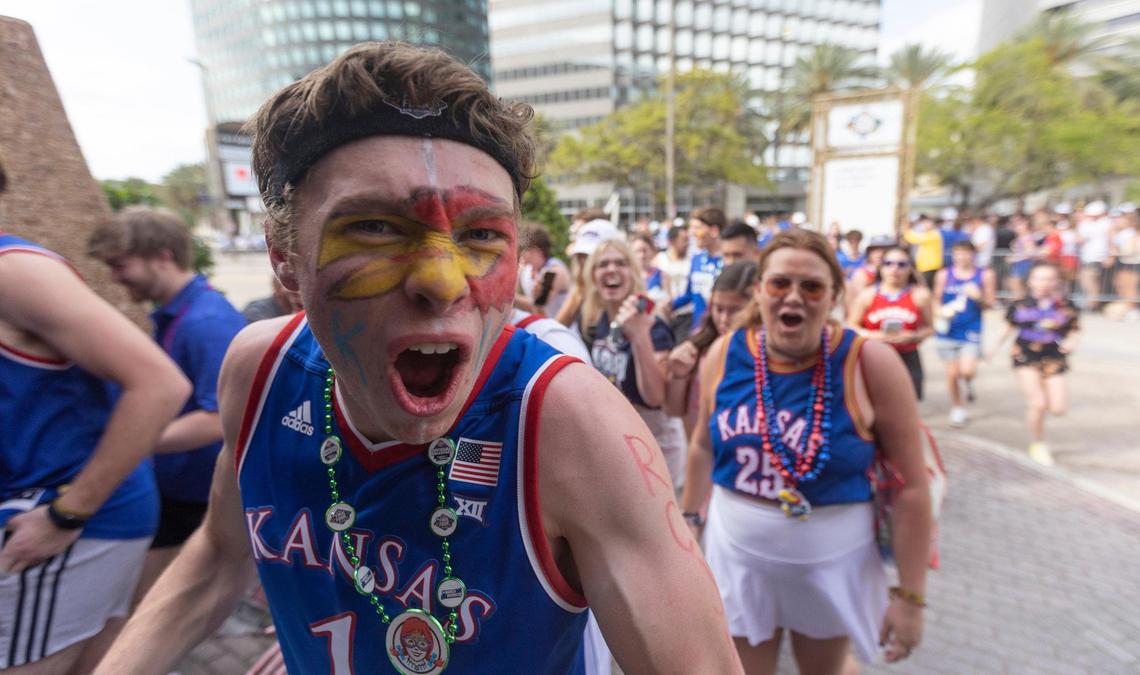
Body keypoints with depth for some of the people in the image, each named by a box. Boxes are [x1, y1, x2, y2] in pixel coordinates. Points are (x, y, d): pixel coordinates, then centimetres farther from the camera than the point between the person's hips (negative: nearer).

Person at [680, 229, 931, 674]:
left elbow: (911, 486, -12)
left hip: (830, 565, -1)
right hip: (738, 557, 1)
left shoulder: (870, 364, -19)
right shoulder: (724, 354, -11)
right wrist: (690, 518, 11)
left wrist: (910, 595, -8)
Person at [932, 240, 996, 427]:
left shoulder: (985, 275, 1)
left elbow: (989, 304, 4)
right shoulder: (944, 275, 1)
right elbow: (936, 301, 7)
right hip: (947, 331, 1)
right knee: (952, 374, 7)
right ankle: (957, 409, 28)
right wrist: (940, 312, -13)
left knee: (967, 371, -16)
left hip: (971, 332, -1)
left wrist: (978, 297, -16)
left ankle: (968, 383, 22)